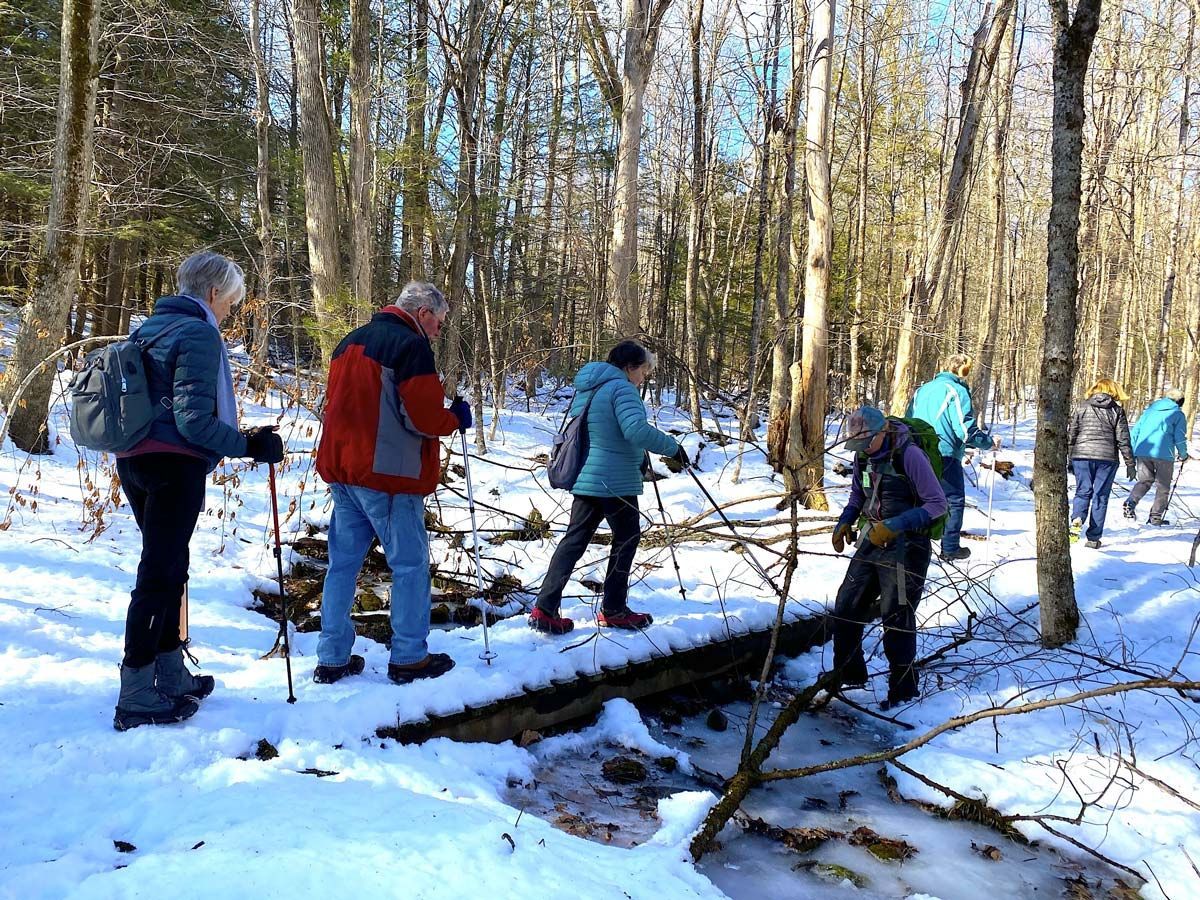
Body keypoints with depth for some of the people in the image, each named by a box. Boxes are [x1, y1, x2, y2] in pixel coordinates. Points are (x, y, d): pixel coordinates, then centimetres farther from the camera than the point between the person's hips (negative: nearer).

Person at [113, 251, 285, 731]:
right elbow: (193, 418, -19)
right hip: (175, 466, -9)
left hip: (134, 461, 9)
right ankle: (136, 699, 4)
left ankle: (171, 673, 30)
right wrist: (250, 445, -12)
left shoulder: (150, 327, 16)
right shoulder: (199, 333, -12)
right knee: (158, 574, -3)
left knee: (169, 566, 18)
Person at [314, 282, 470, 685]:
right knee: (410, 564, 2)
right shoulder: (411, 345, -10)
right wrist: (456, 417, 3)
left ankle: (332, 659, 14)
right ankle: (409, 658, 8)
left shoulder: (351, 341, 17)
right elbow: (424, 417, -15)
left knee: (343, 562, 10)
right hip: (390, 476, -8)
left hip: (342, 471, 8)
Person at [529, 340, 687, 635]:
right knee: (626, 539, 9)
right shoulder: (621, 388, -13)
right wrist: (672, 446, -17)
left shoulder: (586, 388, 15)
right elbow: (637, 430, -28)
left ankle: (544, 609, 5)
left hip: (584, 478, 8)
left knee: (574, 540, 9)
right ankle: (614, 610, 17)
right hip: (615, 481, -8)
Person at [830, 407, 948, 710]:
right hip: (871, 543, 7)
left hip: (905, 547, -7)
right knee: (846, 608, 9)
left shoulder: (908, 454, -19)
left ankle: (904, 689, 16)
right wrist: (844, 522, 1)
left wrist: (894, 526, -26)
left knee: (896, 619, -1)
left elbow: (938, 503, -18)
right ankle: (848, 675, 25)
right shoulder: (863, 455, 3)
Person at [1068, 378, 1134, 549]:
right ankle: (1094, 538, 7)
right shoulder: (1117, 410, 3)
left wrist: (1070, 458, 15)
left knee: (1083, 491, 12)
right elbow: (1123, 439, 1)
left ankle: (1076, 518, -18)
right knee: (1100, 496, 6)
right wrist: (1130, 463, 7)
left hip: (1081, 455, 1)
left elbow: (1071, 434, 7)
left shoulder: (1082, 407, 6)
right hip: (1107, 458, -1)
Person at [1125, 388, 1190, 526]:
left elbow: (1135, 431, 15)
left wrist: (1133, 453, 18)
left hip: (1142, 452, 4)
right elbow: (1180, 438, 0)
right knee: (1163, 487, 8)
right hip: (1163, 454, -4)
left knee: (1144, 481, 14)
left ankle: (1130, 503, -11)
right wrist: (1183, 455, 16)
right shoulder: (1178, 414, 5)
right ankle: (1156, 517, 6)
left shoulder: (1150, 410, 18)